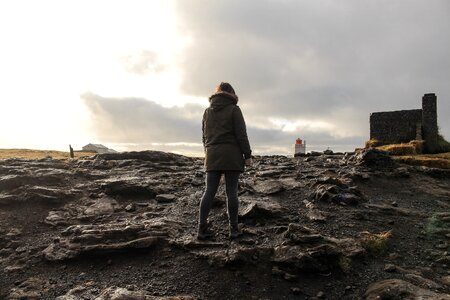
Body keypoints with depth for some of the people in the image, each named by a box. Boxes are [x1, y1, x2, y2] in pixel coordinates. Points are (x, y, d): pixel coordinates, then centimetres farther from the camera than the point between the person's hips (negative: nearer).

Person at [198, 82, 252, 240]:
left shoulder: (207, 111, 14)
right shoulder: (234, 109, -1)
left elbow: (205, 135, 16)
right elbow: (241, 135, -6)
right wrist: (247, 155, -1)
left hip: (212, 156, 4)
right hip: (232, 156, -4)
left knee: (209, 191, 4)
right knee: (231, 192, 0)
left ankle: (202, 228, 1)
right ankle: (233, 229, 6)